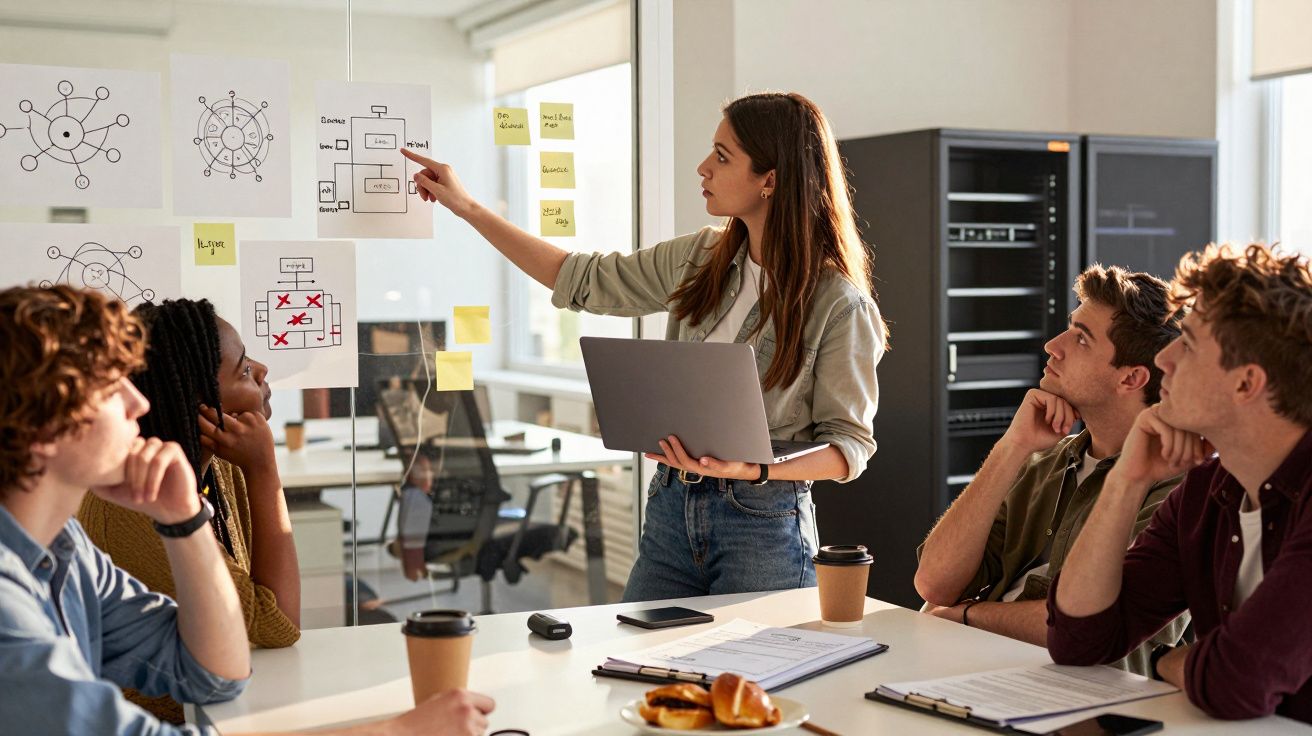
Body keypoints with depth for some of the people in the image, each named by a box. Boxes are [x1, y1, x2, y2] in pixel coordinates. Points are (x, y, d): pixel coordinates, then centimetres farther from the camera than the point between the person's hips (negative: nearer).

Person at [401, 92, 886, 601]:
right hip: (671, 507, 5)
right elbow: (581, 280, 13)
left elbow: (851, 444, -9)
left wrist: (752, 469, -25)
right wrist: (467, 208, 12)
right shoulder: (699, 258, 4)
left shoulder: (839, 302, -13)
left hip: (762, 524, -5)